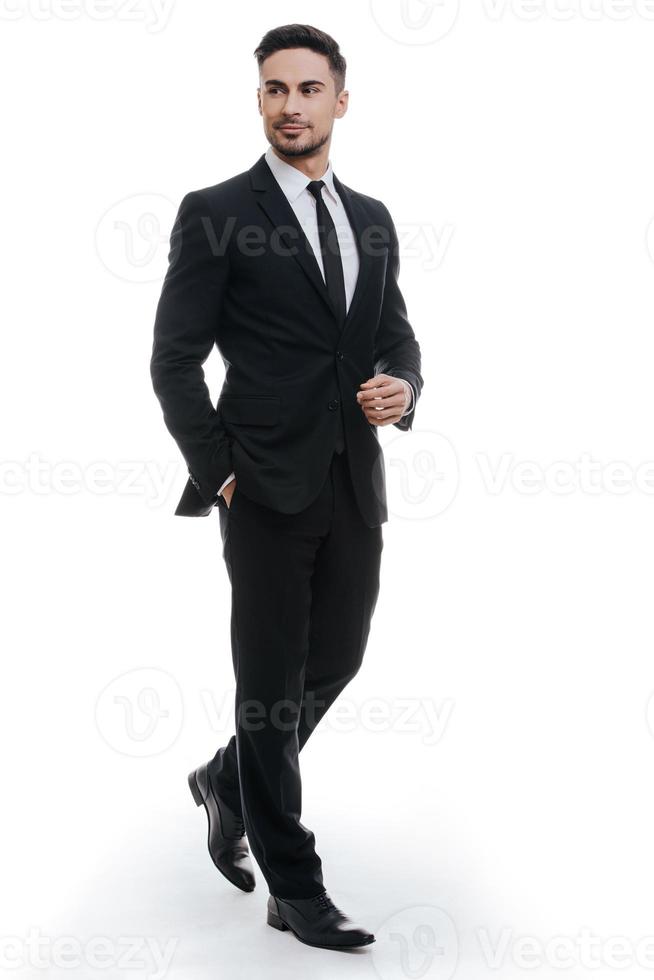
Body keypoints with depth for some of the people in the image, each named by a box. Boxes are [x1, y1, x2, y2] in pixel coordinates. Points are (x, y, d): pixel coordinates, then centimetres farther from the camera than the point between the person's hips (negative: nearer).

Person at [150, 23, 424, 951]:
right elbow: (173, 359, -5)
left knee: (335, 662, 13)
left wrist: (401, 389, -5)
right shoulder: (215, 213, -4)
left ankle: (228, 780, 41)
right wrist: (217, 473, -10)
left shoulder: (372, 220, 13)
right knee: (273, 681, 3)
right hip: (268, 488, -6)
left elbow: (398, 342, 17)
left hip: (356, 484, 6)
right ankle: (294, 888, 16)